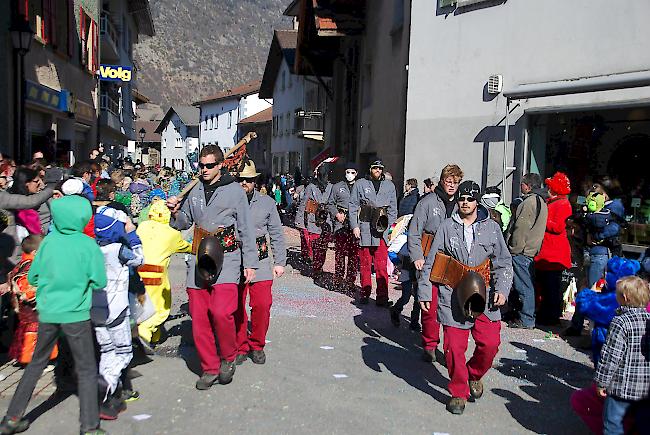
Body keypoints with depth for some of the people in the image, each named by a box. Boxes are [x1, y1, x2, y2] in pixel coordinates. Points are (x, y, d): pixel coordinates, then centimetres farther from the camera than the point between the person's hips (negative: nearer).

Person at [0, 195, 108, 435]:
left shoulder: (48, 241, -1)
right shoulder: (89, 245, -10)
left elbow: (32, 277, 6)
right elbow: (100, 282, -6)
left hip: (47, 313, 4)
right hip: (75, 314, -4)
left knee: (37, 363, 21)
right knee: (86, 370, 7)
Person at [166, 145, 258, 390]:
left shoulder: (235, 191, 2)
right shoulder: (195, 191, 14)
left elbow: (246, 230, 2)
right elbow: (184, 223, 23)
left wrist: (250, 263, -1)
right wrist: (176, 213, 0)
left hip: (227, 258, -4)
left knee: (221, 312, -19)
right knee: (198, 317, 4)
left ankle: (228, 358, 6)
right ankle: (209, 368, 18)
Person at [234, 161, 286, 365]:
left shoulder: (267, 202, 7)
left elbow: (277, 234, 12)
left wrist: (280, 262, 8)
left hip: (260, 260, 1)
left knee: (262, 305, -5)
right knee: (236, 307, 2)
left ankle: (257, 346, 16)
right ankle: (240, 347, 20)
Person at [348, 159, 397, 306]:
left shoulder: (389, 185, 14)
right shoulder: (360, 184, 7)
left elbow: (393, 208, 16)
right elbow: (353, 206, 7)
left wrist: (390, 226, 4)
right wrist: (354, 226, -1)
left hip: (382, 230, 1)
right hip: (364, 229, -1)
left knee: (382, 265, -4)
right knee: (365, 264, 5)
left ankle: (382, 297, -3)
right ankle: (365, 294, 15)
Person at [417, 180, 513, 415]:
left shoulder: (491, 228, 7)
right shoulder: (447, 227, 4)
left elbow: (503, 262, 10)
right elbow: (431, 263, 6)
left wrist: (501, 289, -3)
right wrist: (424, 291, 2)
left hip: (484, 296, 1)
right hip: (452, 296, -1)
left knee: (490, 343, -5)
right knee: (454, 346, -2)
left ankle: (475, 374, 26)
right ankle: (458, 392, 17)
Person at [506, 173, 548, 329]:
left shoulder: (529, 202, -16)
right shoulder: (541, 202, 16)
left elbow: (521, 228, -20)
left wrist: (514, 248, -14)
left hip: (521, 252, -10)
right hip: (531, 250, 10)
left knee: (523, 286, -5)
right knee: (527, 285, 16)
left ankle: (526, 320, 0)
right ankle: (527, 317, 25)